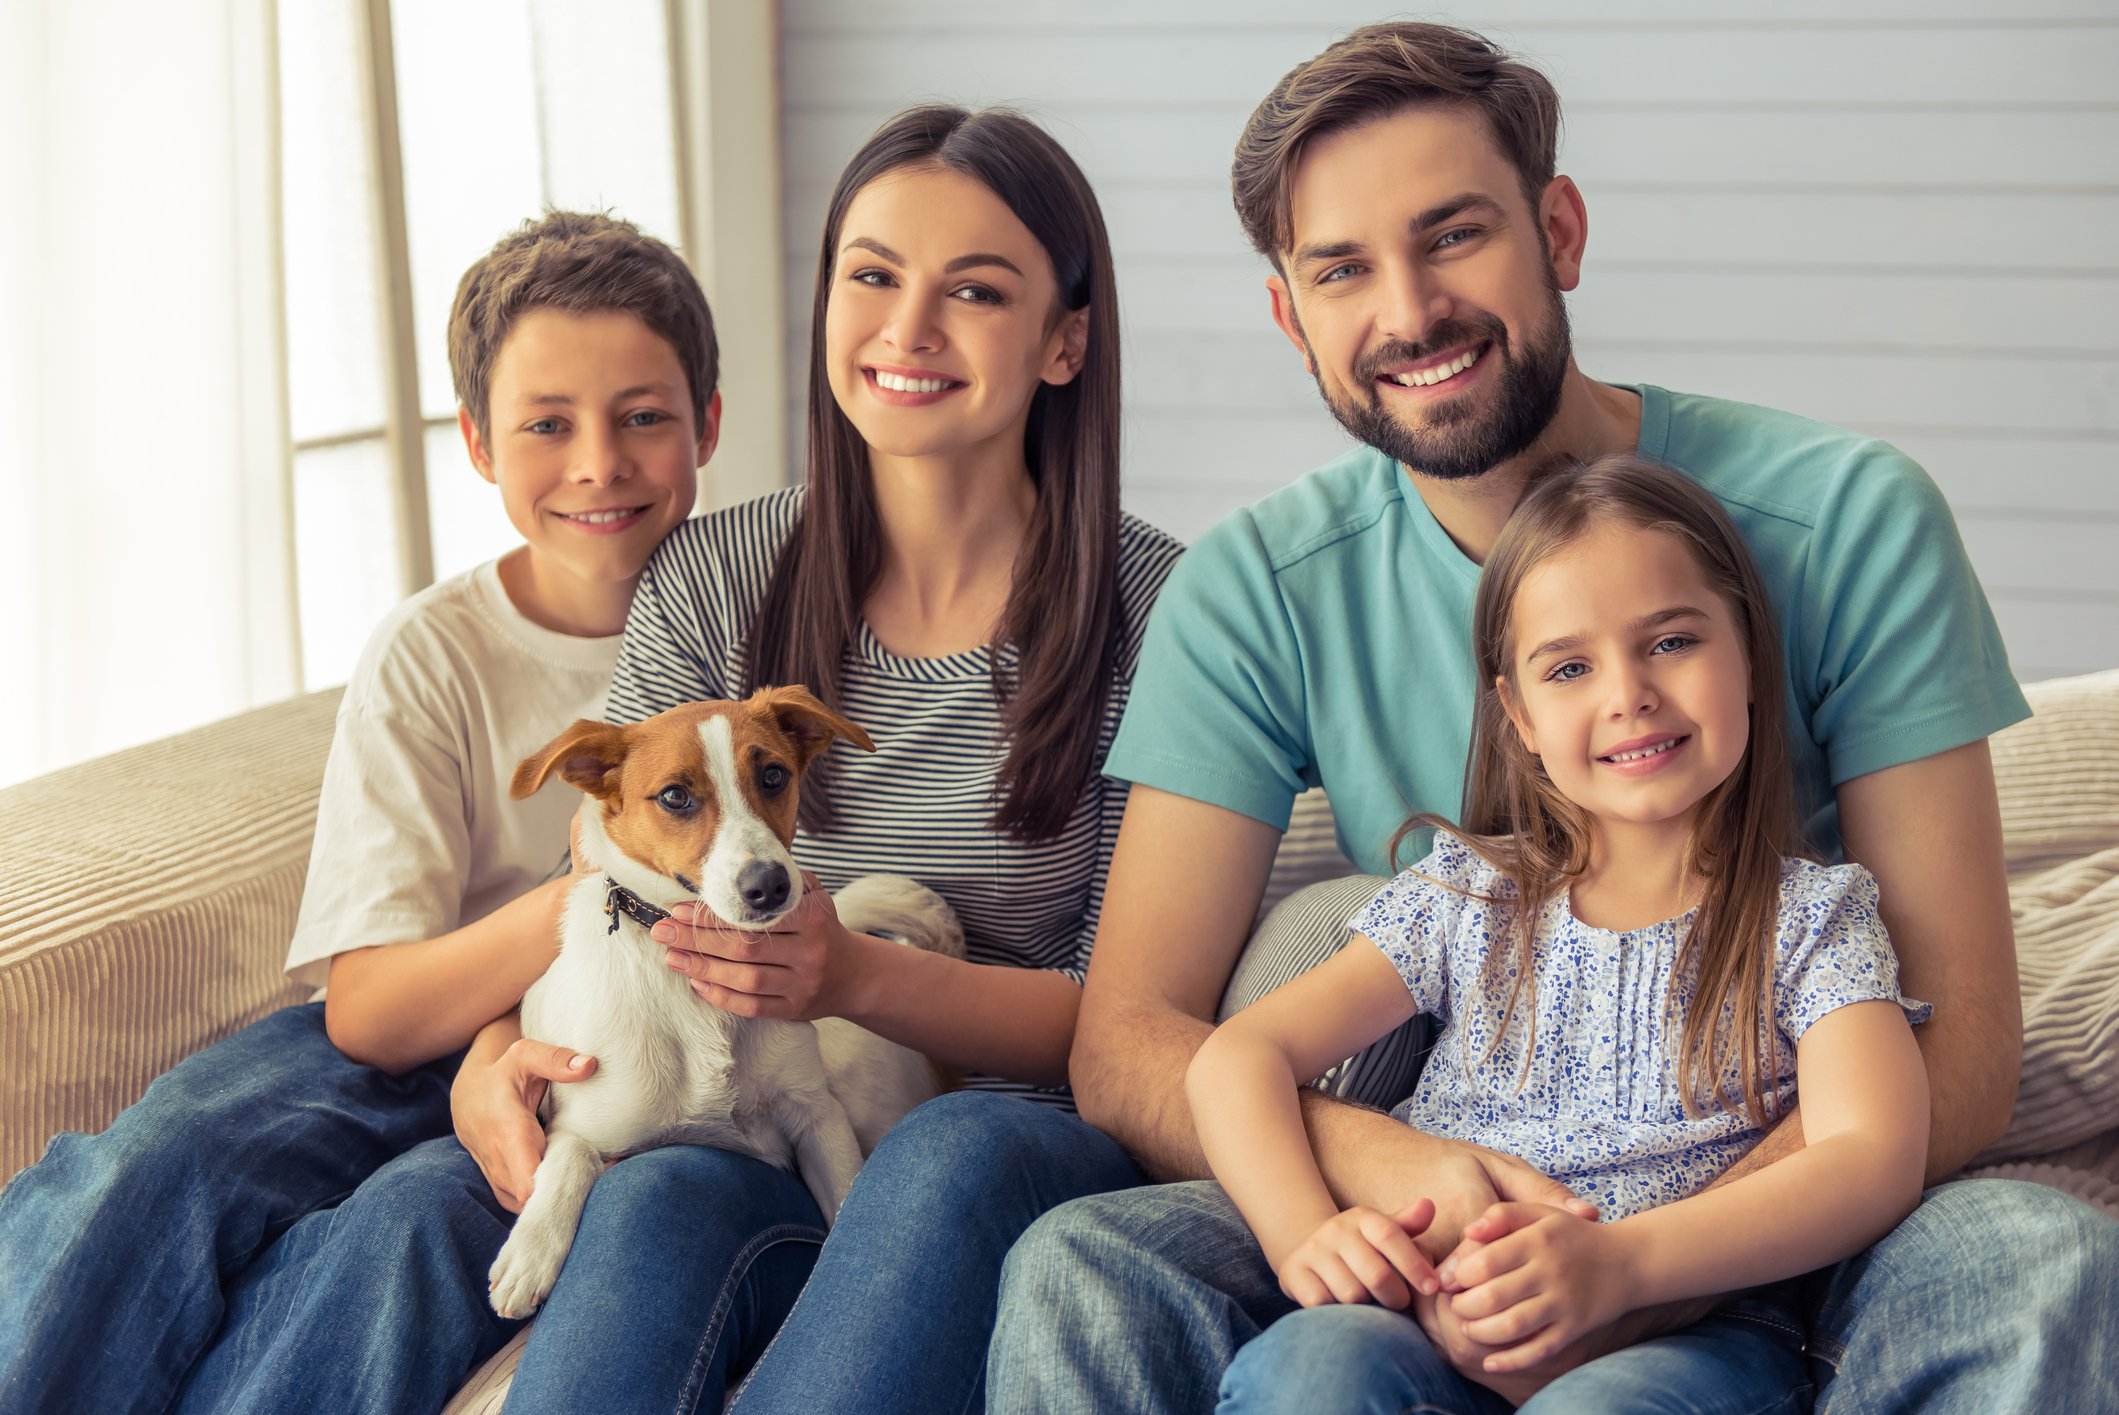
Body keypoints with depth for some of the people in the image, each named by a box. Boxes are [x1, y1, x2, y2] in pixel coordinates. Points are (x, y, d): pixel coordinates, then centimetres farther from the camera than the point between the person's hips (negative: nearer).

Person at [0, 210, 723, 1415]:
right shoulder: (435, 657, -2)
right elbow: (367, 1013, -9)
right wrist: (581, 901, -30)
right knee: (150, 1174, -28)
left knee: (412, 1220, -33)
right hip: (418, 1048, 1)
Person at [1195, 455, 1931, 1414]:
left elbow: (1874, 1157, -8)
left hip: (1696, 1330, -2)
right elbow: (1238, 1058, 10)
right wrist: (1305, 1234, -13)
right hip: (1447, 1324, 2)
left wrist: (1620, 1261, -25)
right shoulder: (1468, 900, 17)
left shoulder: (1812, 916, 9)